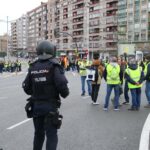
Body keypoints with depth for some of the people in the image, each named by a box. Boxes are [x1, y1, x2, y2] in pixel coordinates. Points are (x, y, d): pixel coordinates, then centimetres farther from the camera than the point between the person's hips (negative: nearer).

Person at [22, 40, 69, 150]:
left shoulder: (33, 67, 1)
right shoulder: (54, 66, -13)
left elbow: (26, 88, 4)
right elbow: (61, 85, -22)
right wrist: (65, 94, -1)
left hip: (36, 105, 5)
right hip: (50, 106, -5)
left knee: (38, 133, 22)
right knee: (51, 135, 4)